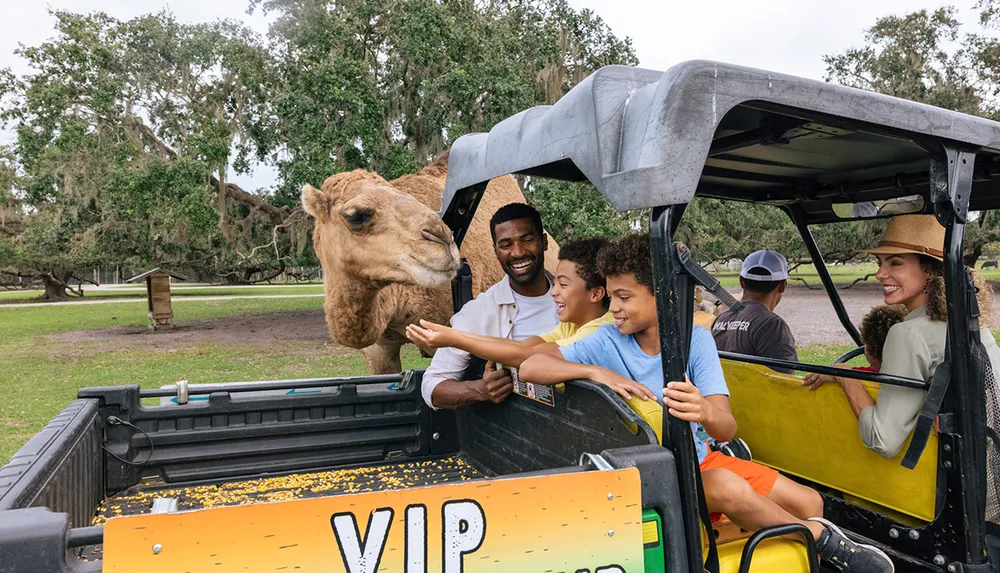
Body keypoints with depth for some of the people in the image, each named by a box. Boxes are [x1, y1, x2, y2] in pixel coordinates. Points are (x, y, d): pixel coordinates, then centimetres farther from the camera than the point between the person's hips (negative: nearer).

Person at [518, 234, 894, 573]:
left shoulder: (695, 339, -12)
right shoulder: (608, 343, -14)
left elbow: (727, 428, -21)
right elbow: (530, 367, -21)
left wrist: (705, 412, -46)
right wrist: (596, 372, -34)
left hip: (700, 459, 3)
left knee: (809, 501, -1)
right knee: (727, 486, -31)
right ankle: (821, 537, -7)